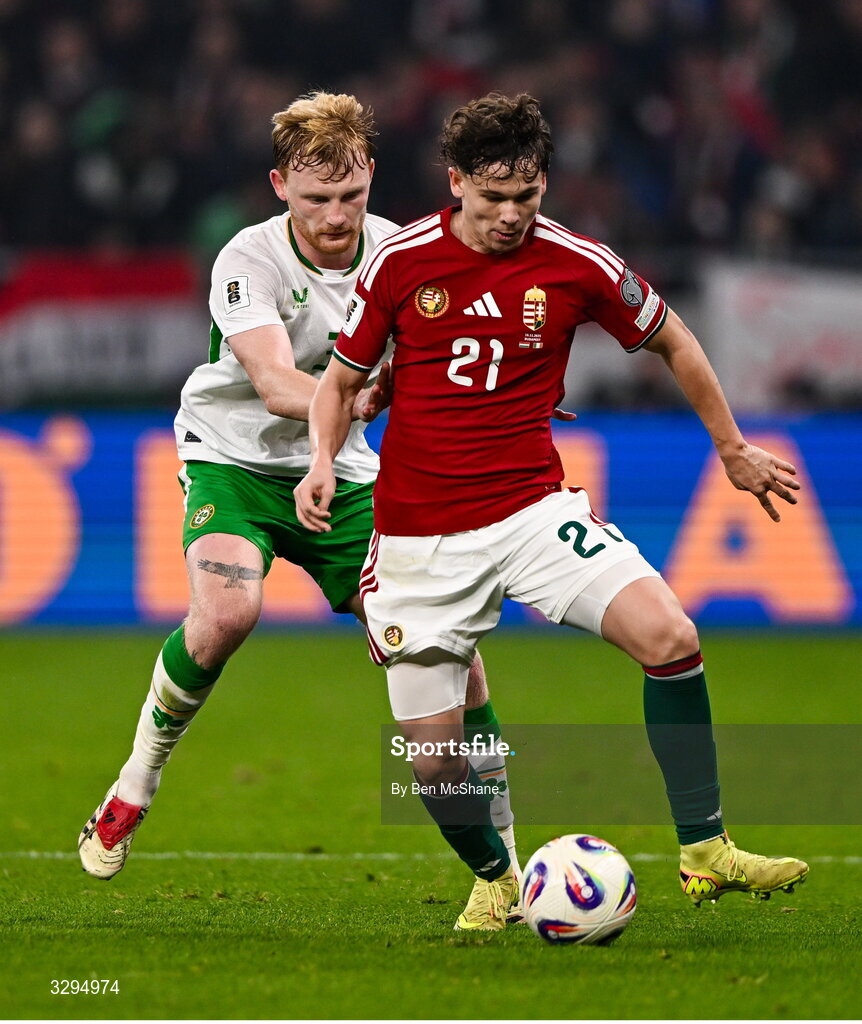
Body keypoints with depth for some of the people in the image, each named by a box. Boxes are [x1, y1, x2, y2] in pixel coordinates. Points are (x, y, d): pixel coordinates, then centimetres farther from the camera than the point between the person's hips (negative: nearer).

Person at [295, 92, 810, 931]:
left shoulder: (578, 265, -5)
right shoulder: (400, 262, -5)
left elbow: (671, 343, 13)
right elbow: (341, 380, 8)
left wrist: (733, 451, 21)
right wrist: (322, 460, -11)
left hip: (533, 507, 0)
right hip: (419, 538, 0)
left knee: (669, 638, -23)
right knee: (433, 757, -4)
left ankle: (704, 852, -11)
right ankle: (494, 879, 28)